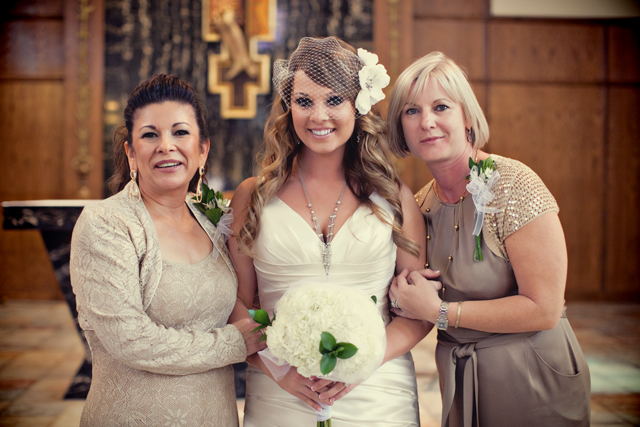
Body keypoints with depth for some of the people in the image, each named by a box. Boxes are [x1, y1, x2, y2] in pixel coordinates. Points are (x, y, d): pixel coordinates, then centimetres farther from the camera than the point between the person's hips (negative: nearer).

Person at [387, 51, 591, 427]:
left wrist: (440, 311, -19)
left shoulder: (512, 184, -18)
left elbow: (544, 309, -22)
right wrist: (404, 293, -9)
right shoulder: (422, 204, 1)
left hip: (532, 381, -5)